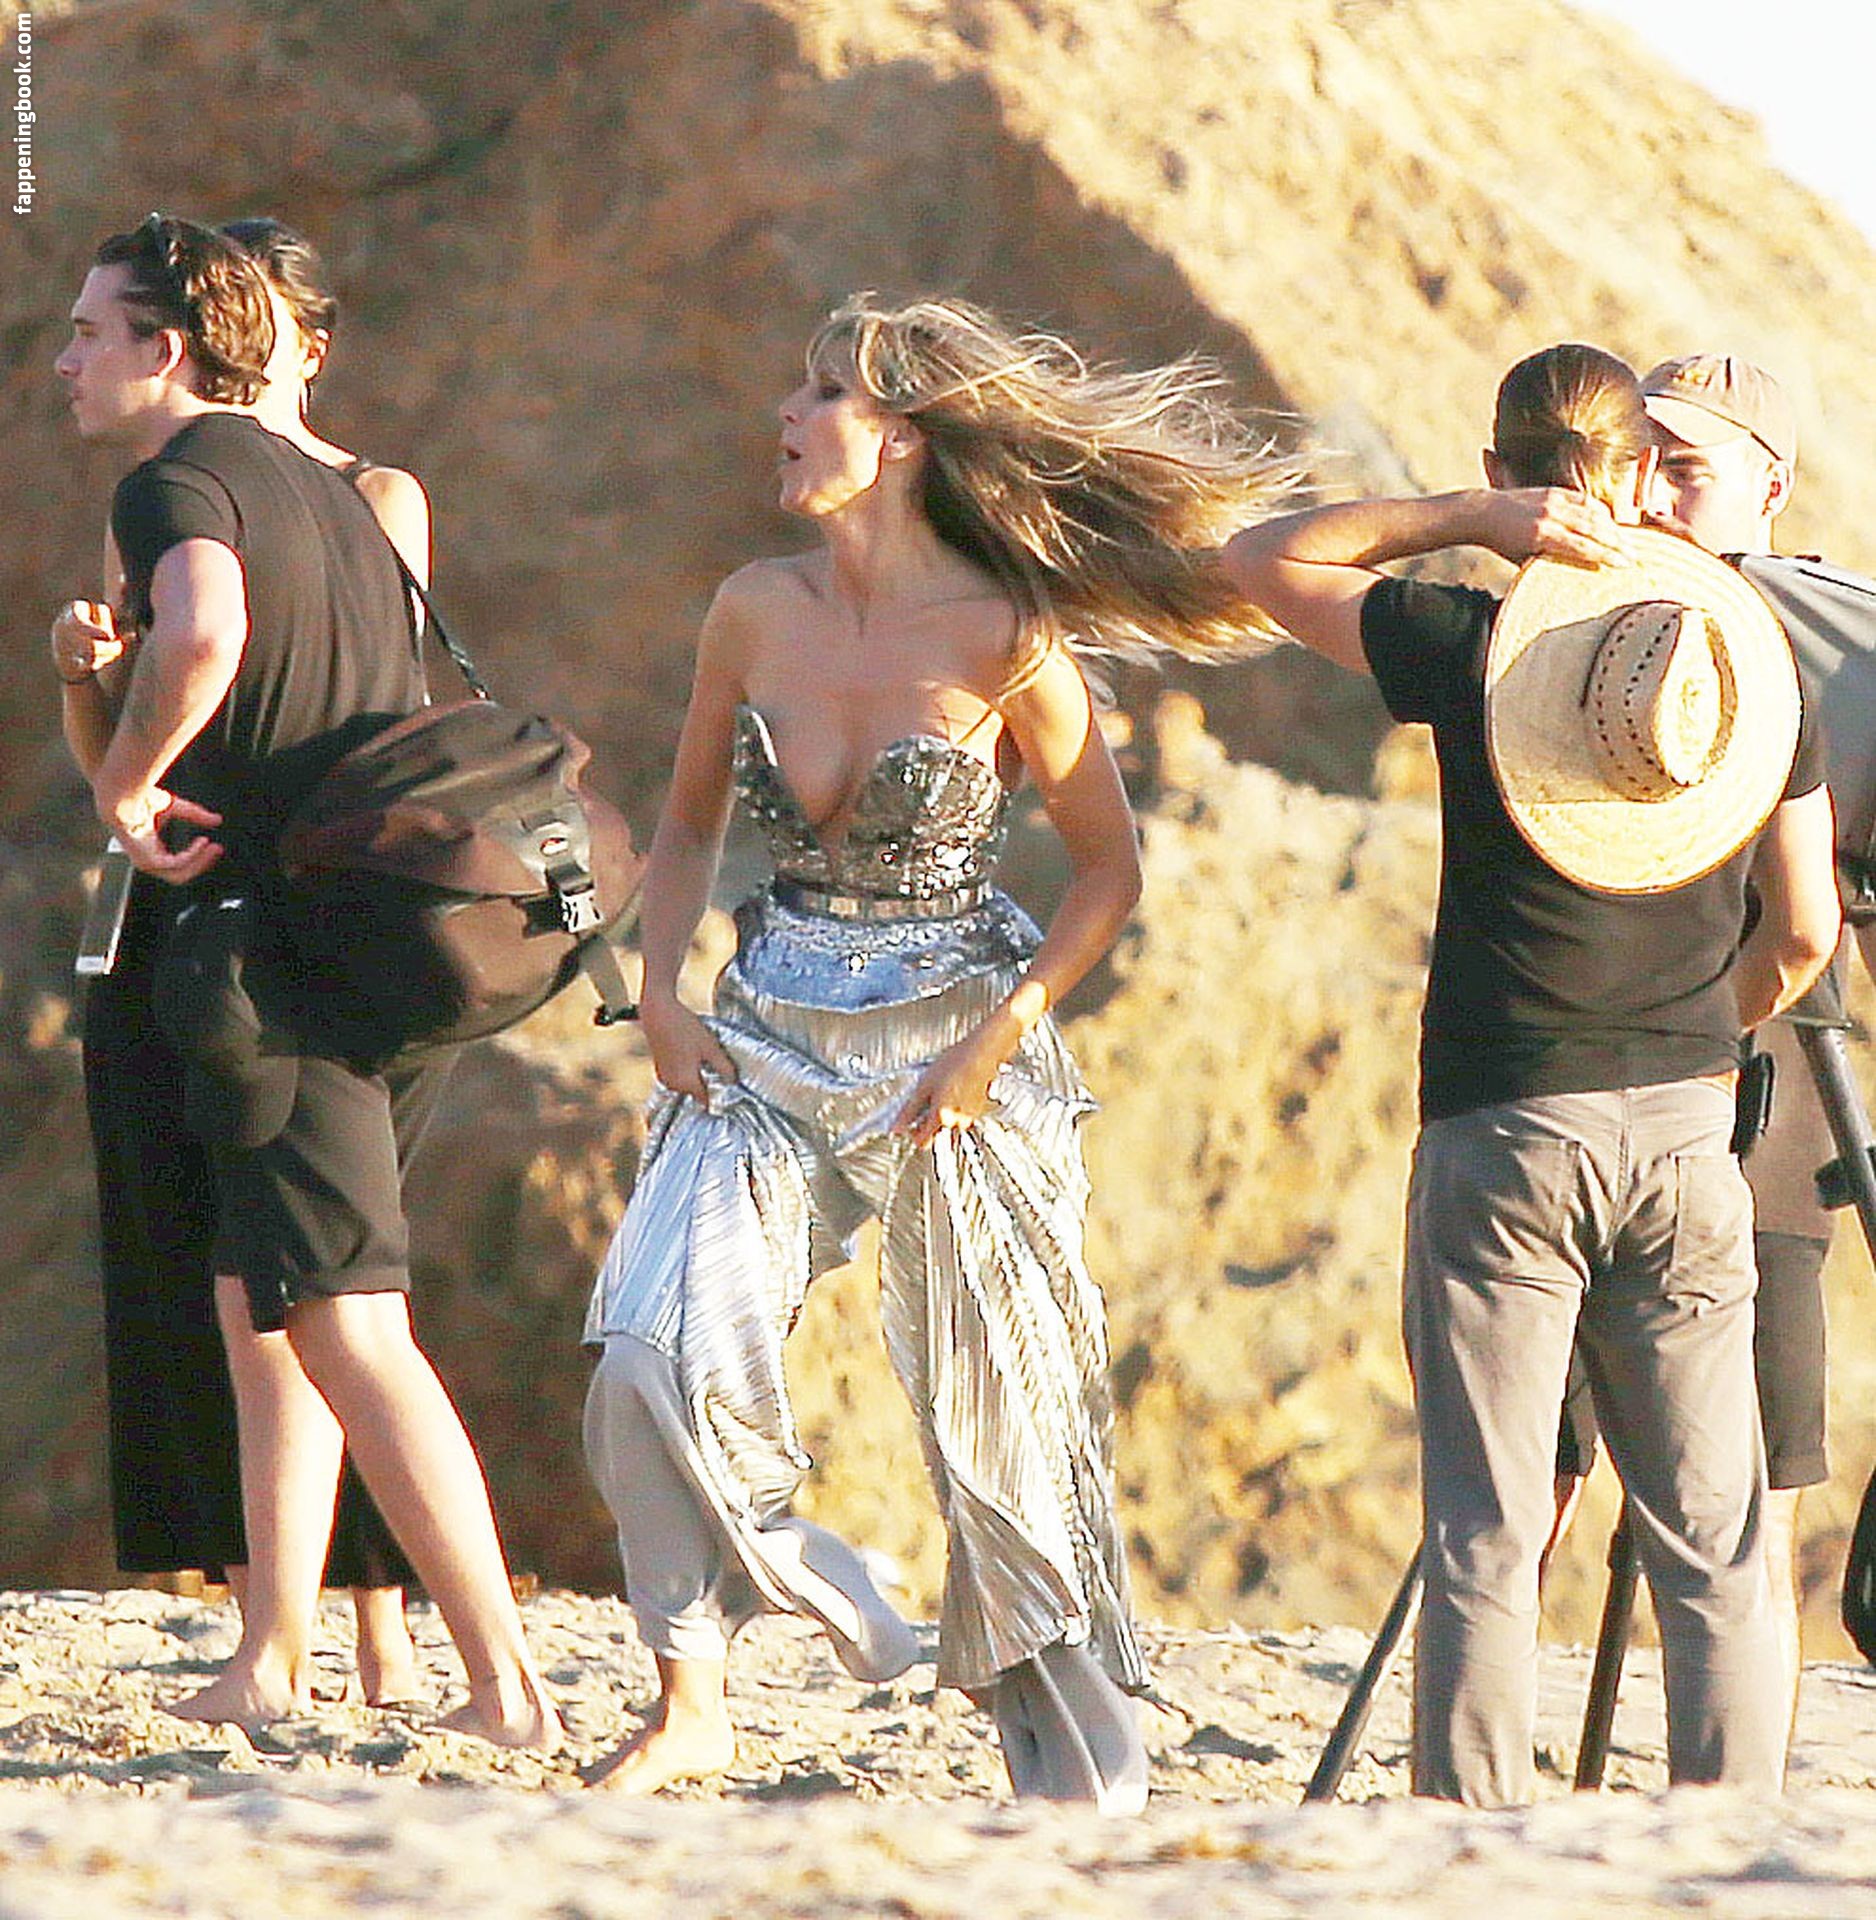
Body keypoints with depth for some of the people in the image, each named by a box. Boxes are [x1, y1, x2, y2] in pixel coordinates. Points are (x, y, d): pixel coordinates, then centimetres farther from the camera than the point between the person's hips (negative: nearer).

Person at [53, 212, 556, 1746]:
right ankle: (274, 1660, 18)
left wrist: (124, 785, -16)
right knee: (260, 1303, 17)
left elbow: (202, 633, -31)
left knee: (348, 1327, -10)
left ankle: (509, 1687, -14)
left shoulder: (176, 483, -8)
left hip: (277, 950, -9)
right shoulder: (330, 493, 20)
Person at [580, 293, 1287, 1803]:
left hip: (957, 1054, -3)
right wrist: (662, 997, 1)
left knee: (1001, 1427, 1)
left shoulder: (1006, 638, -11)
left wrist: (998, 1038, -11)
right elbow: (690, 824, 15)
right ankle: (694, 1701, -3)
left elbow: (1111, 868, -2)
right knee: (657, 1353, -17)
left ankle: (1088, 1778, 15)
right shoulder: (756, 613, 1)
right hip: (768, 1048, 3)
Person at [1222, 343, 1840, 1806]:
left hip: (1502, 1133, -2)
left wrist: (1471, 519, -1)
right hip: (1688, 1131, 3)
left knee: (1485, 1541, 0)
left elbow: (1262, 560, 7)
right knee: (1714, 1546, 5)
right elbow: (1804, 932, 7)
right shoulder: (1751, 651, 4)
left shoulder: (1474, 649, -6)